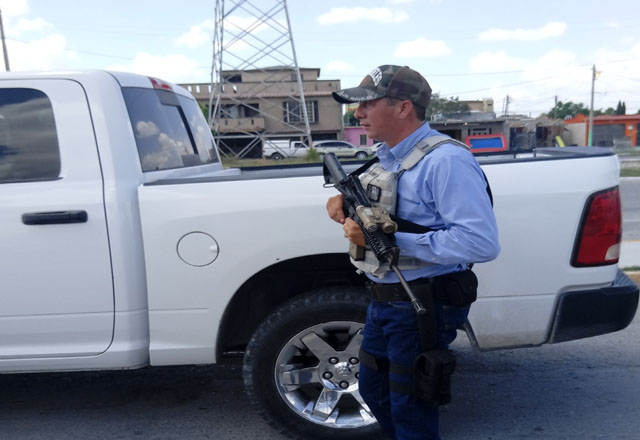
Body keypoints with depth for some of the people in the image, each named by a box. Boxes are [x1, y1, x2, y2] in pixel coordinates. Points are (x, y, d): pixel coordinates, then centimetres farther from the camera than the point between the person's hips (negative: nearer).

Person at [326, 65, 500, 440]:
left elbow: (481, 242, -31)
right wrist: (346, 202, 0)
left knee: (409, 410, 9)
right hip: (382, 299, 9)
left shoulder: (446, 160, -22)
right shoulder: (386, 155, 7)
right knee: (373, 389, 24)